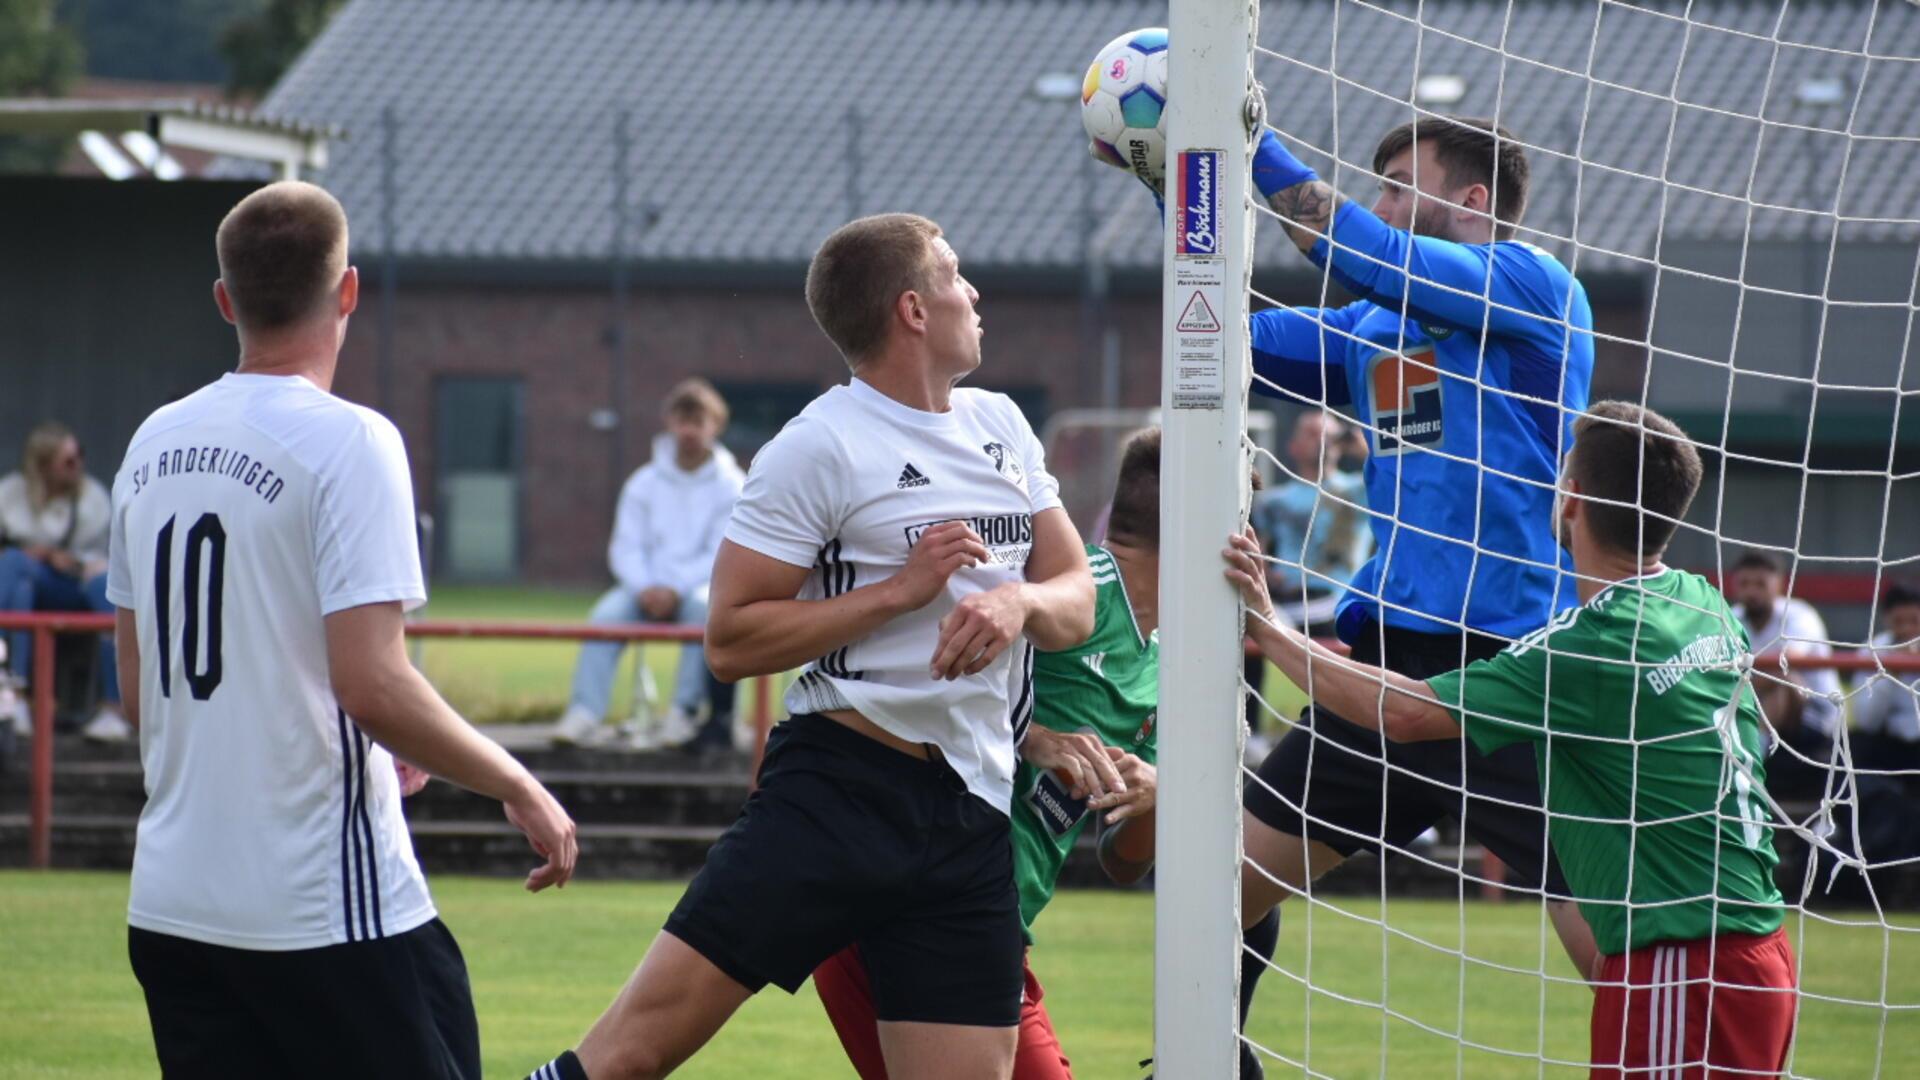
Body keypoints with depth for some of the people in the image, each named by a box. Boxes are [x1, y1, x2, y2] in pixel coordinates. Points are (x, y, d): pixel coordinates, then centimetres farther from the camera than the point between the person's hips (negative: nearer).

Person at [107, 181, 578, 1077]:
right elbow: (372, 683, -19)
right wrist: (517, 787, -5)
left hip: (169, 904, 7)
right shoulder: (346, 442, -12)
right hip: (328, 904, -7)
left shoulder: (153, 445, 9)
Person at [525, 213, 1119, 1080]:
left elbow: (1076, 601, 17)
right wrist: (901, 590, -14)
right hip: (840, 786, -6)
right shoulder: (820, 447, -7)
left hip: (972, 814, 6)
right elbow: (730, 640, -10)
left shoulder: (1001, 426, 14)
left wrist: (1020, 600, -6)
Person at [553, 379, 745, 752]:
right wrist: (646, 588, -16)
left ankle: (685, 713, -38)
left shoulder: (731, 486, 2)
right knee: (606, 614, -27)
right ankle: (586, 713, -38)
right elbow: (626, 548, 5)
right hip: (648, 589, 3)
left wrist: (675, 588, -20)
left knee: (703, 605, -37)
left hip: (700, 585, -3)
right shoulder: (644, 483, 10)